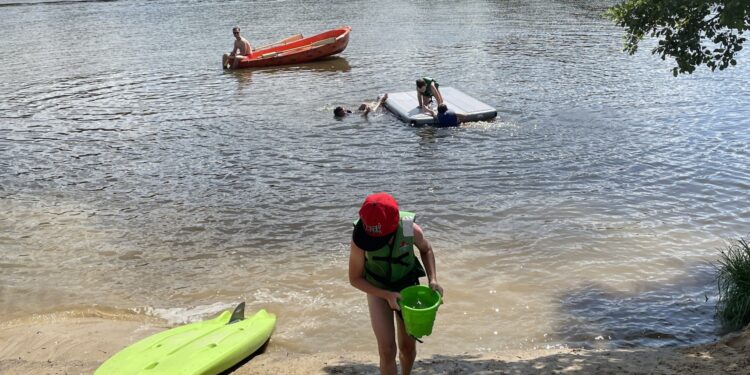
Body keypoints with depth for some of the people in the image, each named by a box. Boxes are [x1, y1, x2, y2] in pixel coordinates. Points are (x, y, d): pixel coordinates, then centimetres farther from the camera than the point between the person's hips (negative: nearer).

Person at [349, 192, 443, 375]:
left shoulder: (411, 230, -28)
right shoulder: (359, 240, -31)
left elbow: (426, 250, -3)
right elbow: (355, 279, -17)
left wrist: (433, 279, -16)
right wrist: (387, 295, -27)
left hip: (407, 287, 2)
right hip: (377, 291, -1)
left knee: (408, 346, 13)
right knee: (387, 351, -10)